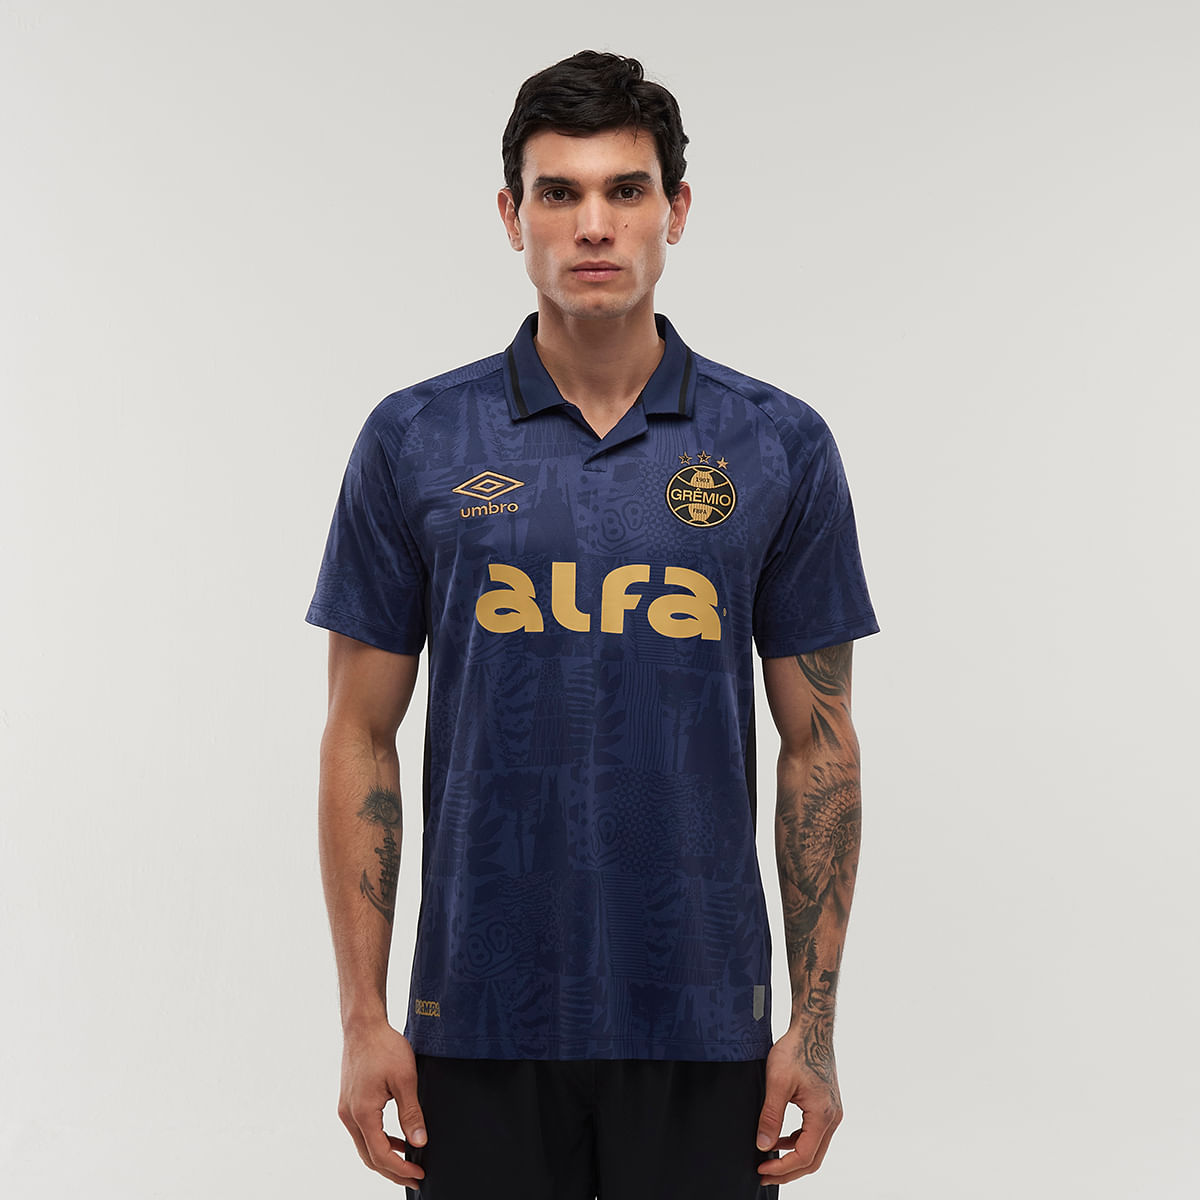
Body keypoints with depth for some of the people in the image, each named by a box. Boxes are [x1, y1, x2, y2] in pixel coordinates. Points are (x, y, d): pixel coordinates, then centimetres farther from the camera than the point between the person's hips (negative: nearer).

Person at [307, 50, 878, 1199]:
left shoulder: (779, 449, -1)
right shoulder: (416, 445, -2)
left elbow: (817, 741, 2)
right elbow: (361, 736, 1)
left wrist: (815, 1022, -2)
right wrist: (364, 1016, -4)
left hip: (701, 1022, 0)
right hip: (481, 1022, 0)